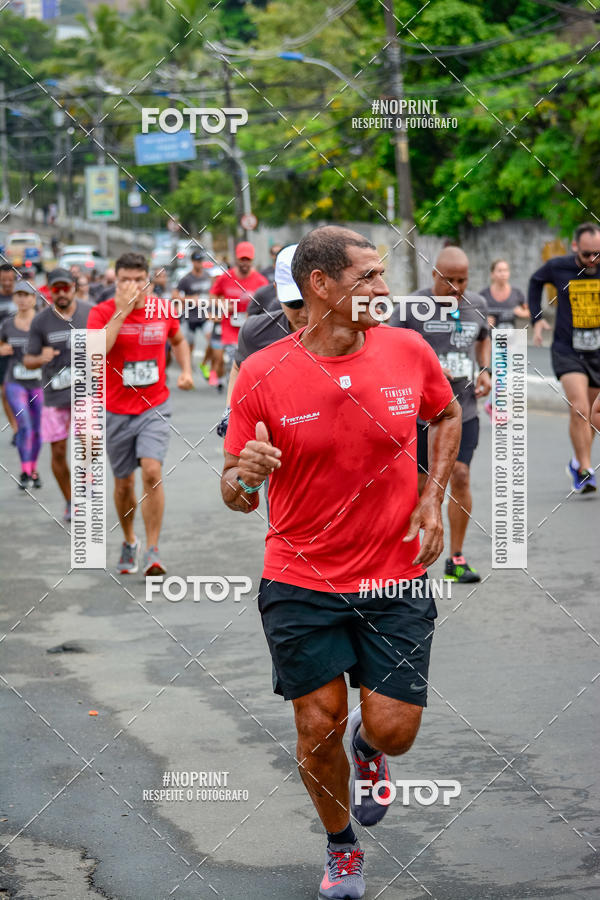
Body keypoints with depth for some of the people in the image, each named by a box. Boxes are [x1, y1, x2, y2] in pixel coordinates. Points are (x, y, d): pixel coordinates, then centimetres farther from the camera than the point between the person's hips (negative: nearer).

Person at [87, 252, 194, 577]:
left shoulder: (163, 311, 0)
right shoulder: (102, 312, -8)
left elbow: (179, 341, 22)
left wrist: (185, 371, 5)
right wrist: (122, 310, -27)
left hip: (155, 408, 0)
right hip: (117, 411, 0)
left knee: (152, 471, -18)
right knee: (124, 482, 10)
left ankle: (153, 550, -11)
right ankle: (129, 542, 34)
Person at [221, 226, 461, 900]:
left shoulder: (409, 351, -5)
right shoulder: (261, 375, -10)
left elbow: (447, 416, 17)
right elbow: (237, 493, -3)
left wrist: (433, 498, 4)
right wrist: (242, 477, -27)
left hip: (396, 578, 1)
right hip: (300, 583, -1)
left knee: (393, 730, -3)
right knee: (318, 728, 1)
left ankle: (368, 743, 36)